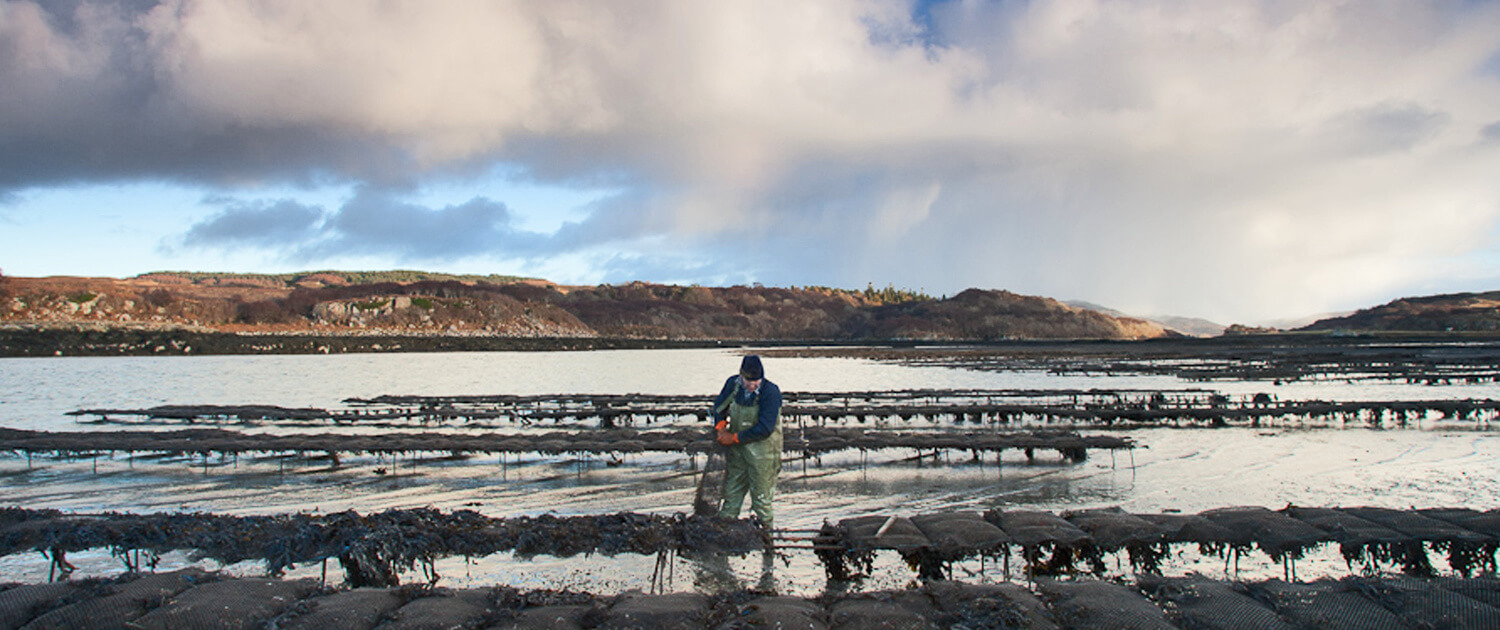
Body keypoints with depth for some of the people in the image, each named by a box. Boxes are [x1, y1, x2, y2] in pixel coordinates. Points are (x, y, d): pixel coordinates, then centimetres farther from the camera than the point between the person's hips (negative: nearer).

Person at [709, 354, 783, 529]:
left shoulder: (771, 392, -22)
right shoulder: (733, 383, -7)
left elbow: (765, 429, -24)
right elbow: (719, 406, 13)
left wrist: (734, 437, -19)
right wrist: (721, 427, -5)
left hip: (761, 448, -5)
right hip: (736, 446, 5)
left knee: (761, 494, 3)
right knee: (732, 487, 17)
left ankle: (765, 526, 19)